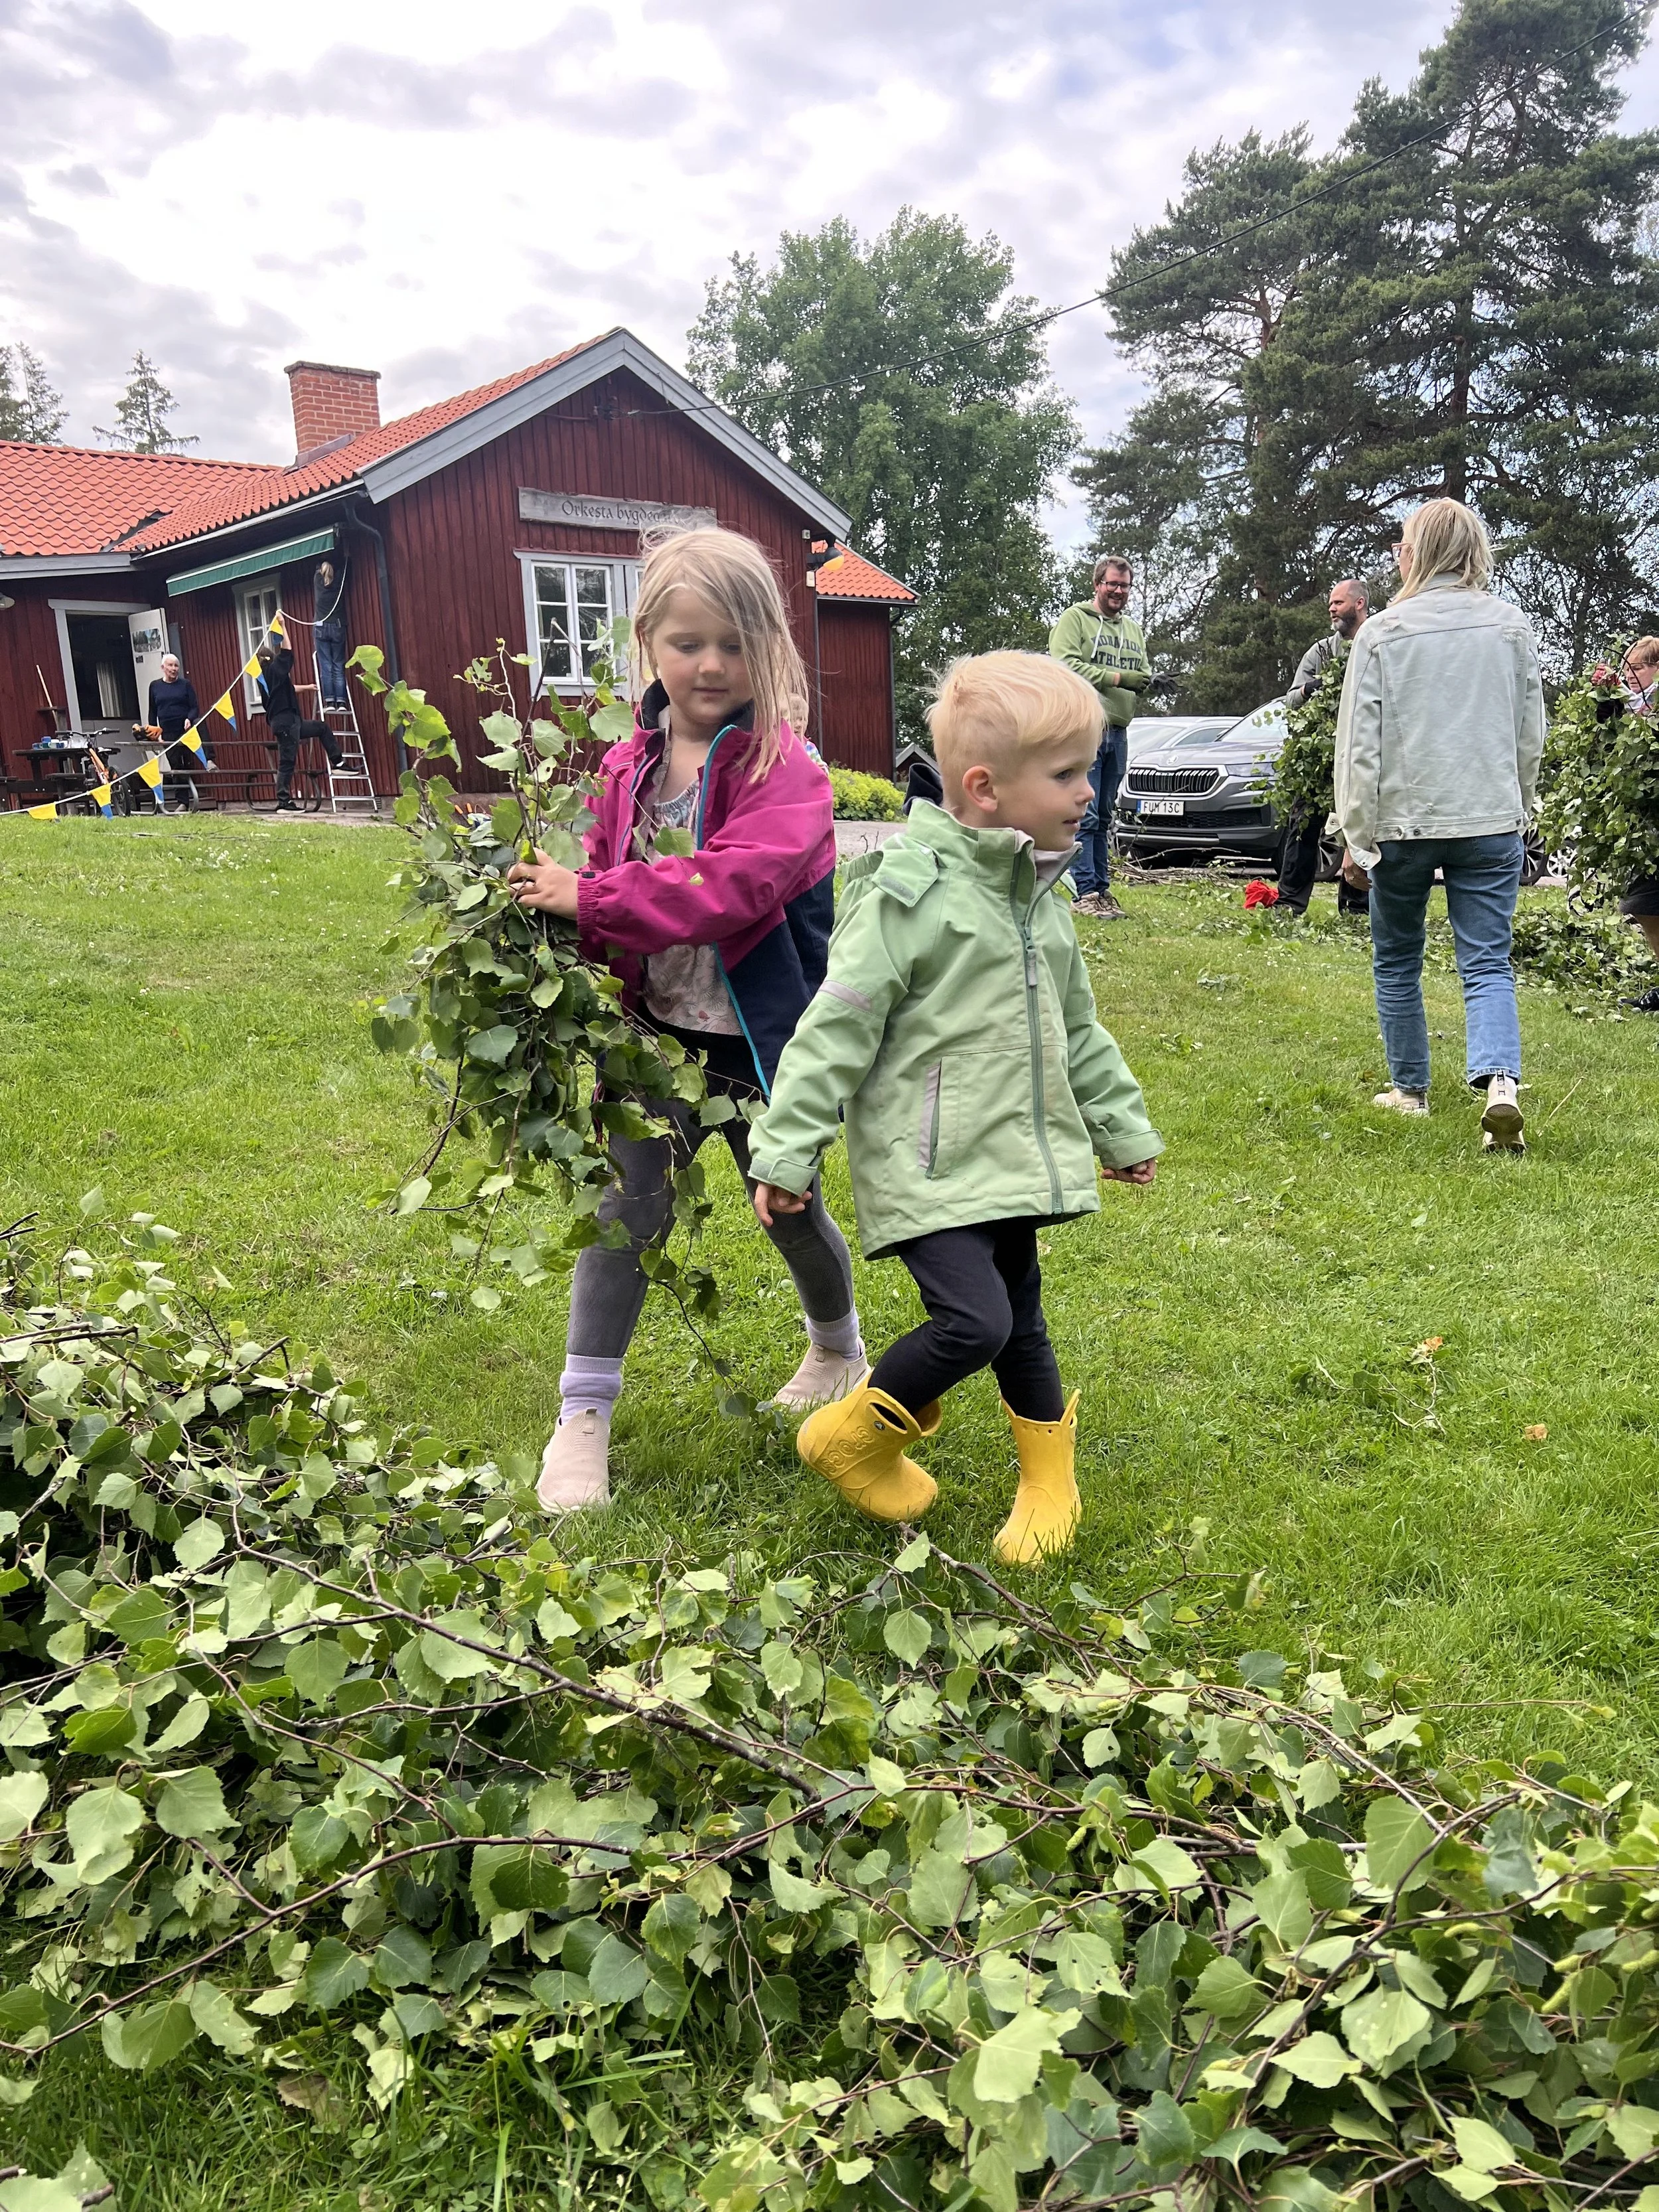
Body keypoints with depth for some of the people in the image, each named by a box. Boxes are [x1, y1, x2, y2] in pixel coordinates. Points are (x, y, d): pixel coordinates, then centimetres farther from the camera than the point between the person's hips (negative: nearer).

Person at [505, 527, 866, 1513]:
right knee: (629, 1206, -2)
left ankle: (840, 1349, 44)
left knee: (790, 1206, 14)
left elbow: (734, 883, -31)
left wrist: (590, 899, -32)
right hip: (659, 1031, 4)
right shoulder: (630, 765, 3)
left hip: (763, 1040, -3)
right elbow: (612, 890, 11)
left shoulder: (785, 766, -15)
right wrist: (568, 916, -11)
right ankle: (585, 1414, 10)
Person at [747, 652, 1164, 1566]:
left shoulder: (1041, 894, 10)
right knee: (975, 1321, -16)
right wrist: (786, 1148, -15)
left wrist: (1122, 1125, 26)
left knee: (1021, 1324, 16)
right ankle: (851, 1433, 10)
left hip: (1013, 1160, 7)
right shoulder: (908, 893, -16)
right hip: (927, 1167, -7)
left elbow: (1074, 1030, 21)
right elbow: (836, 1028, -15)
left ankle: (1050, 1481, 35)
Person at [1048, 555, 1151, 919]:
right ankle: (1085, 892, -8)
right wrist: (1116, 678, -13)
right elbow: (1065, 666, -13)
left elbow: (1144, 676, 20)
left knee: (1104, 817, 11)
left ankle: (1102, 889, 15)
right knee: (1085, 815, -9)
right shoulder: (1074, 619, 0)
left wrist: (1147, 682, -5)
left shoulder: (1133, 629, 23)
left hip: (1118, 733, 7)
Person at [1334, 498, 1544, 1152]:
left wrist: (1358, 836, -1)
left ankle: (1409, 1088, 22)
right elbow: (1531, 735, 11)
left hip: (1403, 819, -2)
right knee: (1488, 963, 2)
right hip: (1492, 821, 2)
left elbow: (1359, 746, -6)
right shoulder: (1512, 627, 5)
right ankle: (1499, 1080, -19)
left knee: (1397, 960, 15)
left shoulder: (1382, 633, -5)